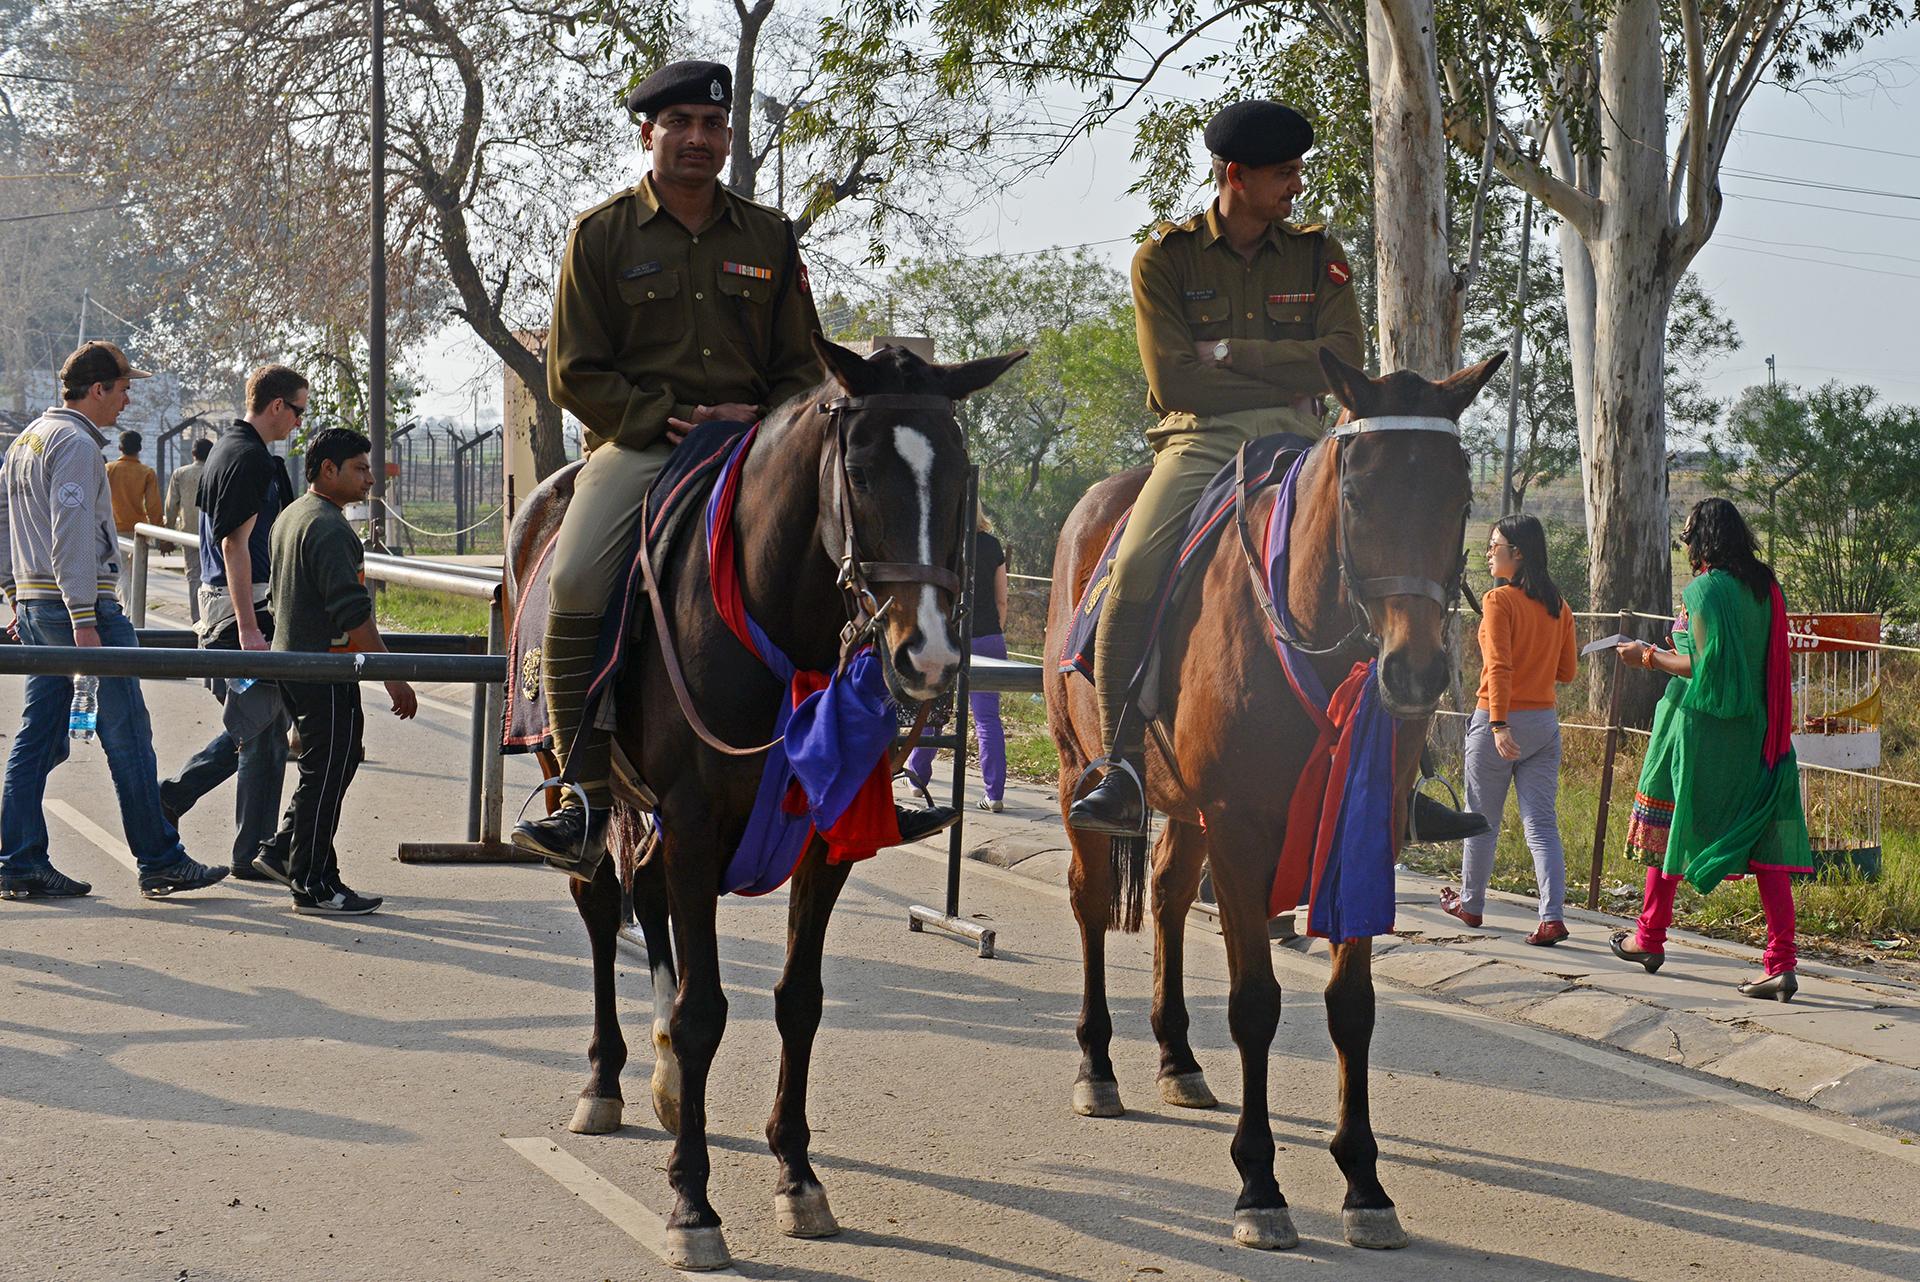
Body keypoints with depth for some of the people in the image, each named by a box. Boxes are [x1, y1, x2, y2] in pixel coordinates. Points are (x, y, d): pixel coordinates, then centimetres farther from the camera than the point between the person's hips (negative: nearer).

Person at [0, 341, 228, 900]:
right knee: (128, 737, -4)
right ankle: (160, 863, 0)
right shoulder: (76, 445, -14)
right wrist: (84, 623, -23)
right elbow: (73, 538, -21)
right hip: (81, 603, -10)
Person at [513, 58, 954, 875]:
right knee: (575, 585, -28)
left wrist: (762, 420, -6)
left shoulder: (769, 238, 13)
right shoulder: (601, 235, 5)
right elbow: (574, 375, 1)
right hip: (637, 441, -2)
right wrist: (670, 420, -13)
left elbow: (803, 368, 16)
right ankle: (591, 802, -20)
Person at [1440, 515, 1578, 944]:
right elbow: (1567, 671, 12)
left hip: (1500, 720, -5)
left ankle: (1470, 904, 27)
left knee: (1483, 820, 12)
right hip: (1545, 723, 5)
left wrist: (1499, 725, -25)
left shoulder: (1499, 600, -12)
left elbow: (1499, 667, -20)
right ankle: (1553, 916, -10)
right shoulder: (1558, 606, 6)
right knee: (1542, 824, 2)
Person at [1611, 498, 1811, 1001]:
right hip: (1756, 731, 6)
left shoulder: (1705, 589, -13)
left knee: (1668, 827, 12)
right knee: (1766, 842, -1)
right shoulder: (1765, 586, 9)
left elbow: (1703, 667, -19)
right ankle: (1781, 963, -9)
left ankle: (1650, 937, 23)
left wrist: (1649, 656, -6)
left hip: (1698, 727, -6)